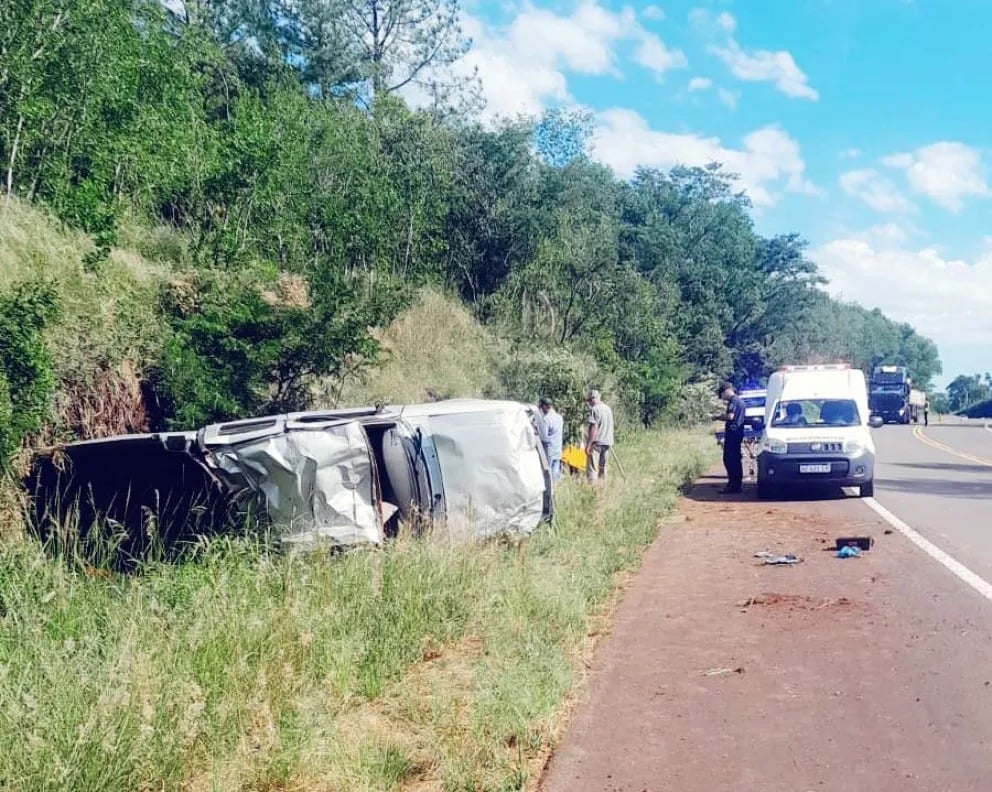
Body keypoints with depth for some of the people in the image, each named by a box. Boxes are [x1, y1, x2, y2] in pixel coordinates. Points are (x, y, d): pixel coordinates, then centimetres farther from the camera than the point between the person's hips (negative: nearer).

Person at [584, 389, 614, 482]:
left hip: (596, 442, -8)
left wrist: (588, 444, -17)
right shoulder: (608, 409, 13)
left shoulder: (594, 409, -12)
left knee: (591, 468, -7)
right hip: (607, 442, 8)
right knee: (603, 467, 14)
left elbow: (594, 427, -18)